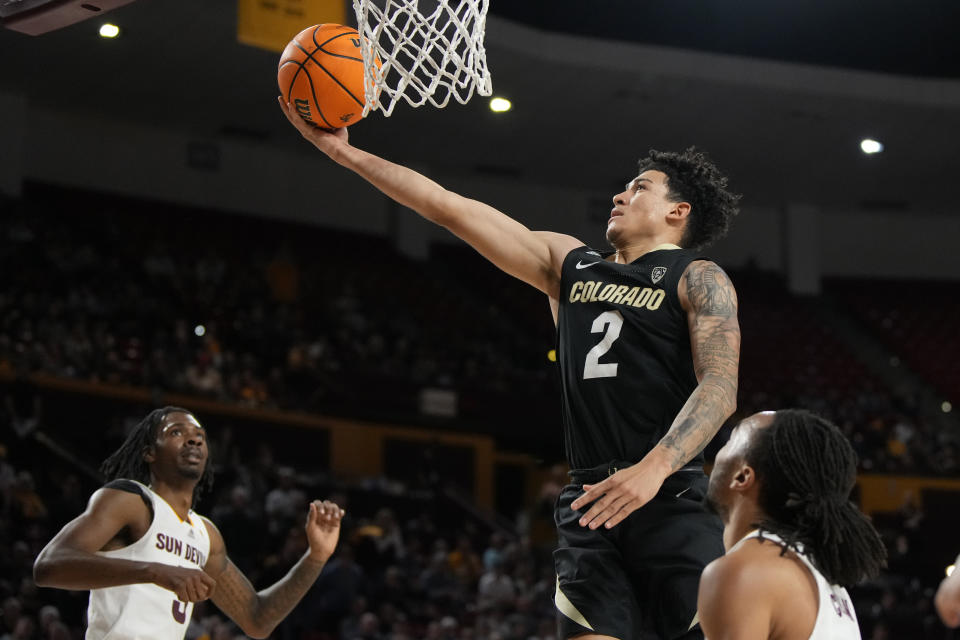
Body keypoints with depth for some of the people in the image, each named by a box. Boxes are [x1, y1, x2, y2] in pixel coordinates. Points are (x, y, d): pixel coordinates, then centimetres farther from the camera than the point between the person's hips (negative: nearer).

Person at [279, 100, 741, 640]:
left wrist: (654, 467, -27)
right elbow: (449, 208, 19)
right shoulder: (568, 263, 20)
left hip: (672, 496, -4)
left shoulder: (699, 279, 4)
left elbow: (721, 388, -11)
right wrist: (346, 153, 16)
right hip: (590, 503, 5)